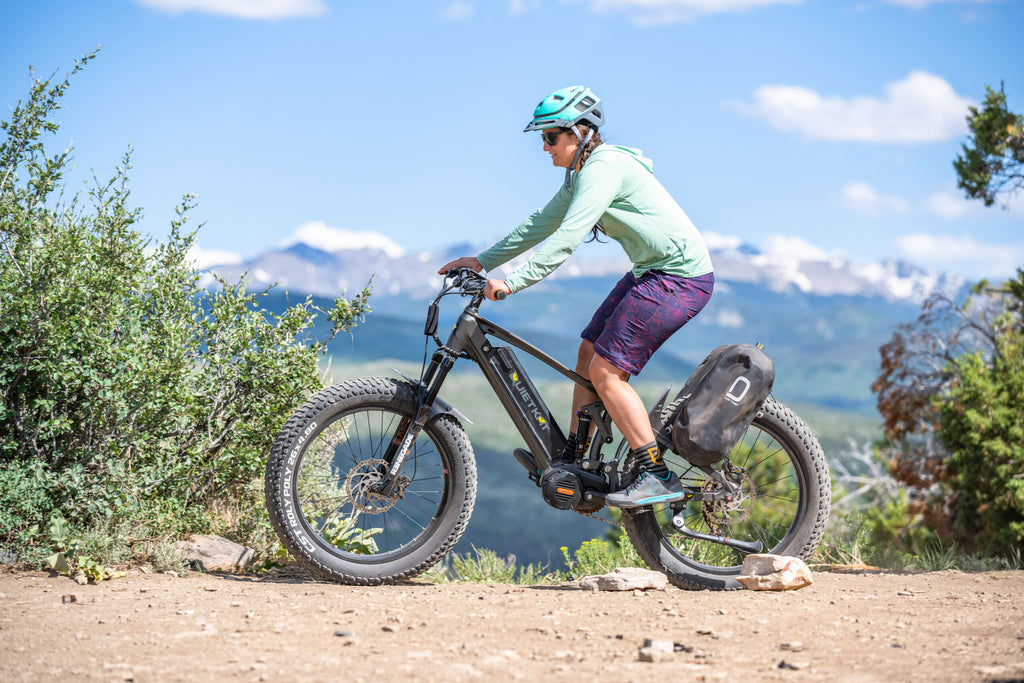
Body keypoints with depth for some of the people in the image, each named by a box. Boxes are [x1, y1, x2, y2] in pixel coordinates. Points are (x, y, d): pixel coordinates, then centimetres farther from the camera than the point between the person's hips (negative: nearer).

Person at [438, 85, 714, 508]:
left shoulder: (603, 167, -19)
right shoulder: (583, 173, 12)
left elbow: (567, 238, -28)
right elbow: (541, 224, 19)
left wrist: (512, 281, -31)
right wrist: (483, 261, 16)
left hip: (680, 278, -10)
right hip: (653, 272, 10)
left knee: (605, 371, -11)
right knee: (589, 351, 13)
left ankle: (658, 476, -8)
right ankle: (571, 459, 22)